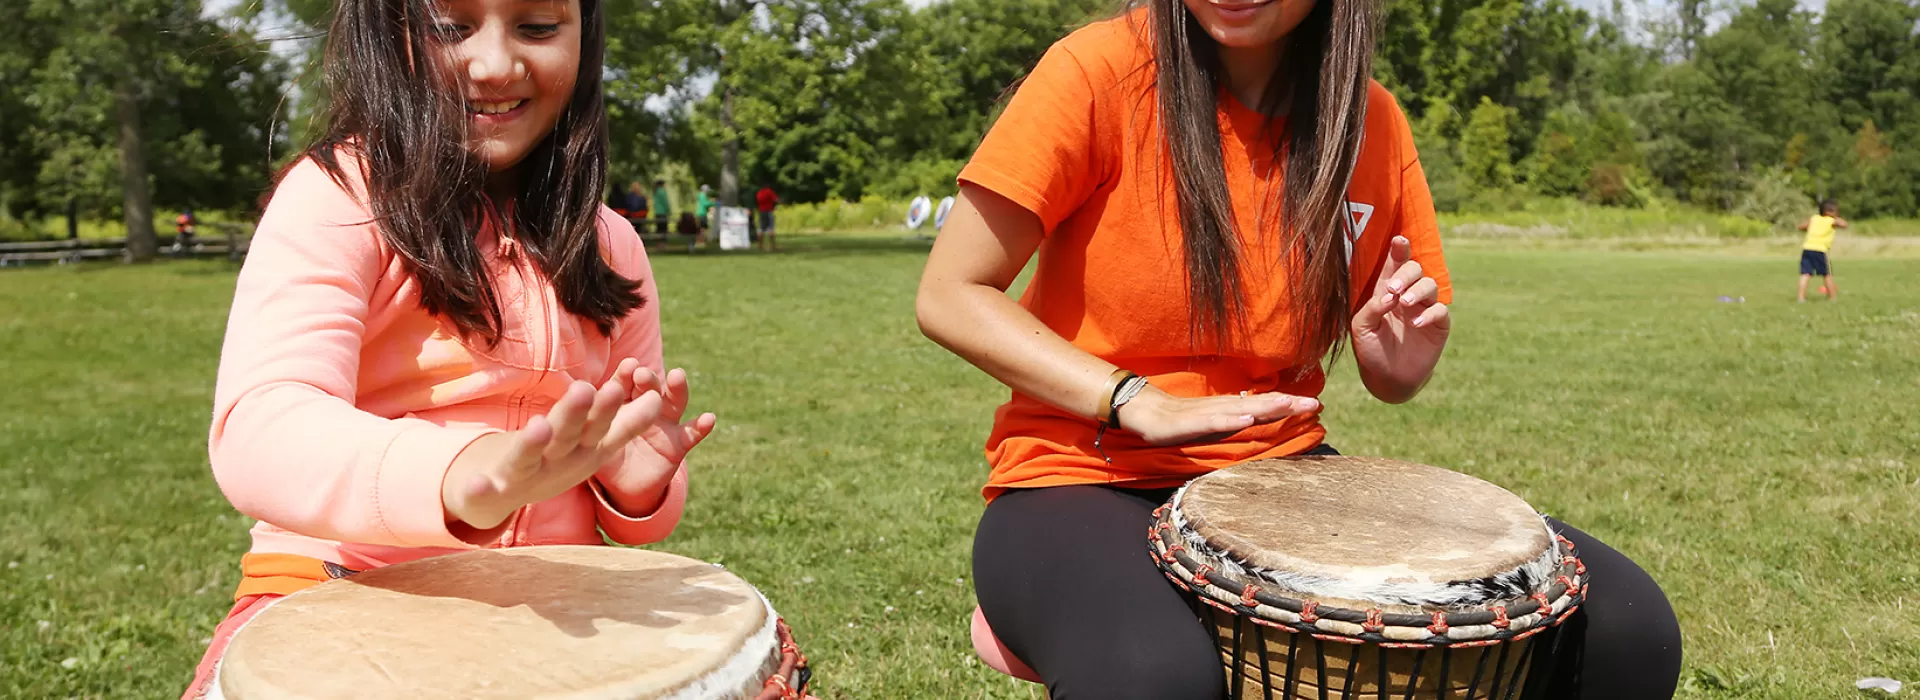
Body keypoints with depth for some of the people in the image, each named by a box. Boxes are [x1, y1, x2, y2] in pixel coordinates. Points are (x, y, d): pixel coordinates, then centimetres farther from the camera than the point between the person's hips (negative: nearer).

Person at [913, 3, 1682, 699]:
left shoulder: (1372, 118, 3)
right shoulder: (1100, 69, -11)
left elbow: (1389, 379, 13)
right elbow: (948, 297, -10)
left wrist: (1402, 361, -12)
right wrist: (1137, 402, -20)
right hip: (1087, 481, -4)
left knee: (1624, 623, -13)